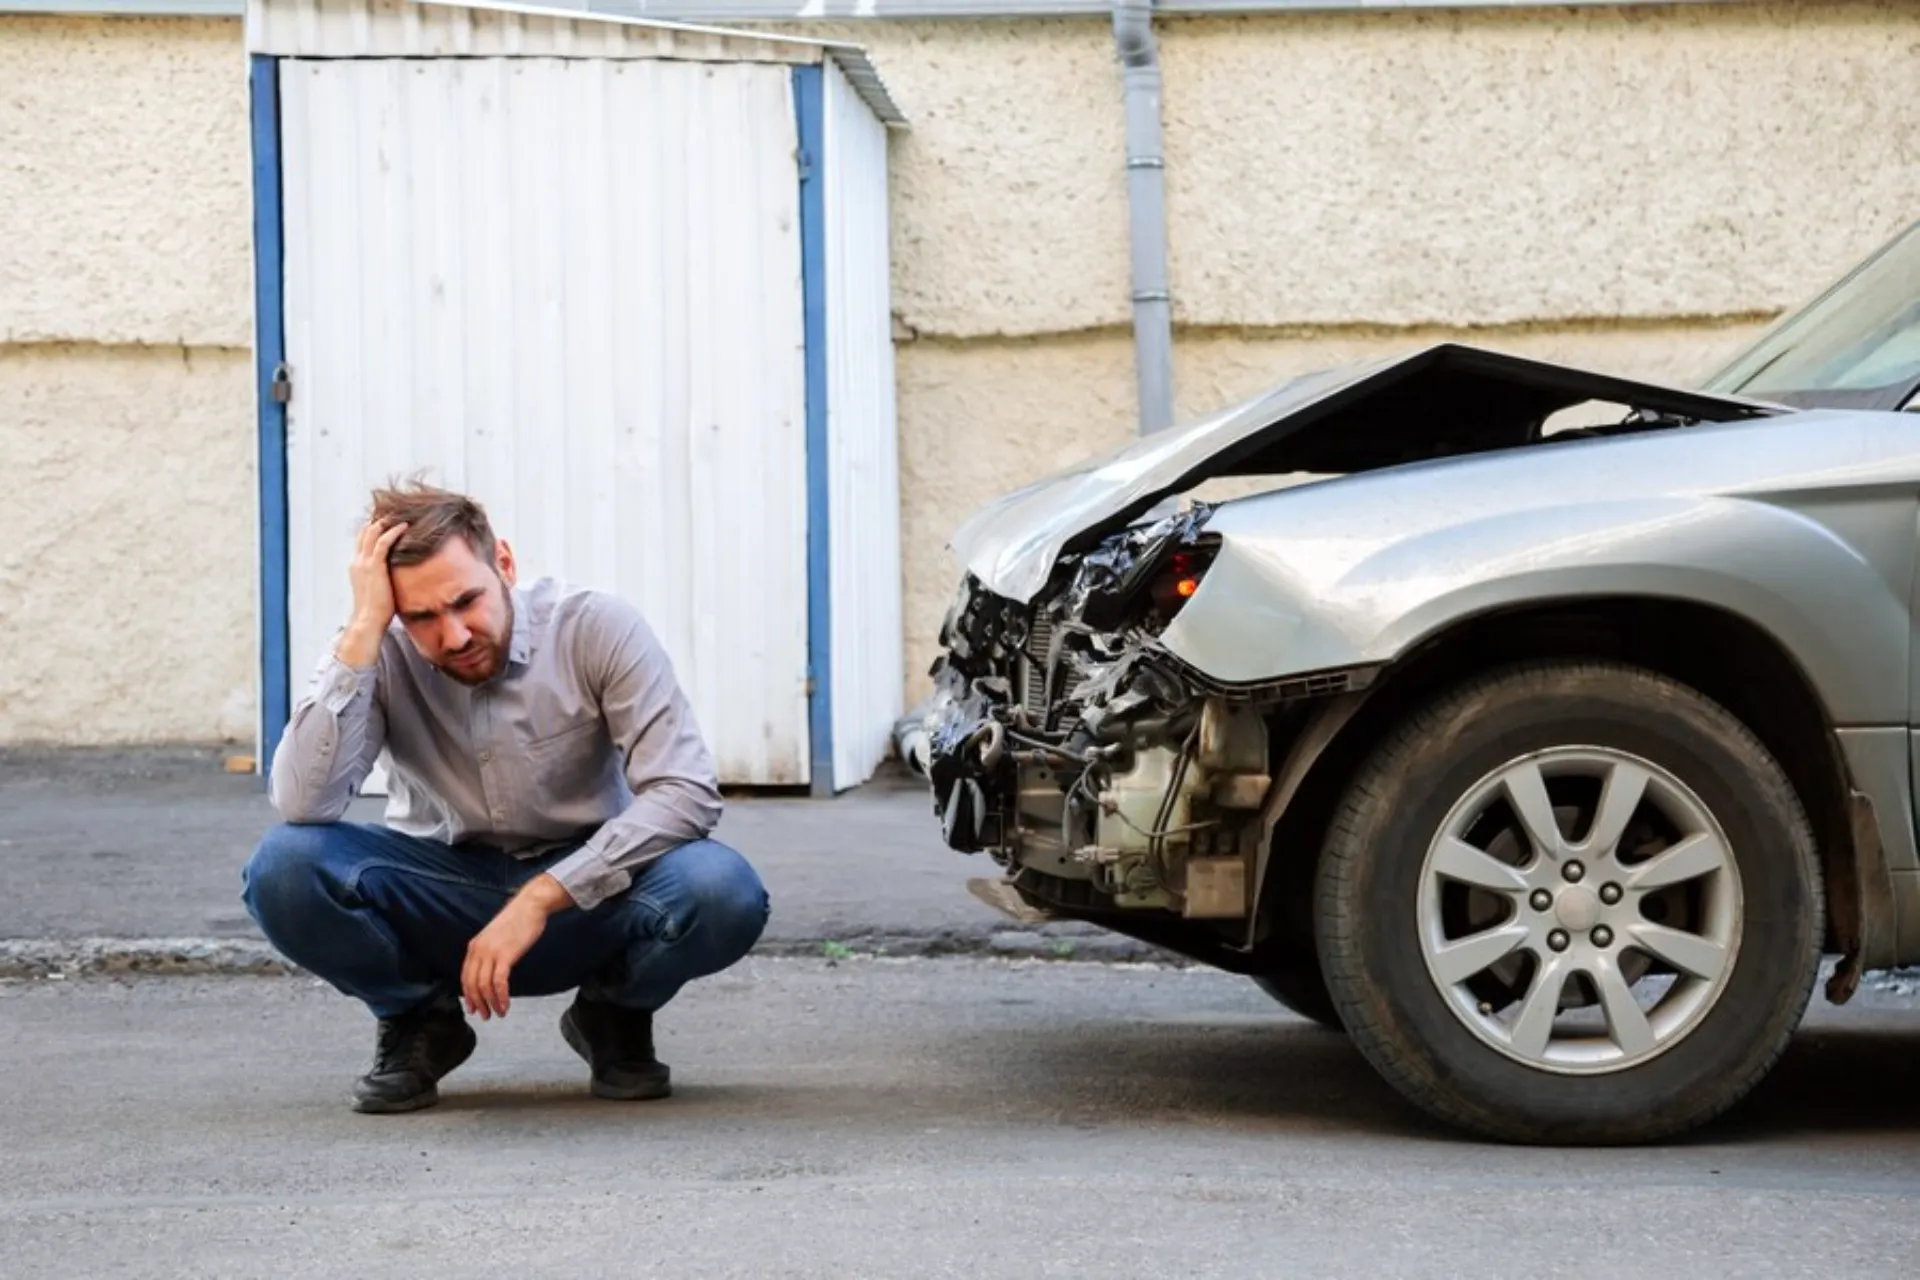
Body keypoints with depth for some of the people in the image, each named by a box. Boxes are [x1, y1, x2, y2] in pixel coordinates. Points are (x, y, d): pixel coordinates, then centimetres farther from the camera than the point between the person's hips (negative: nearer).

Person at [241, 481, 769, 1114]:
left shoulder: (597, 628, -18)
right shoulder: (379, 654, -14)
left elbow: (687, 793, -25)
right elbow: (302, 803, -29)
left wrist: (539, 901, -31)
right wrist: (363, 629, -31)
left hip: (584, 891, -1)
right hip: (440, 887, 1)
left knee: (725, 895, -33)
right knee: (285, 868, -28)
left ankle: (614, 1013, 2)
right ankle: (419, 1020, 2)